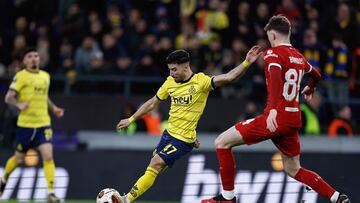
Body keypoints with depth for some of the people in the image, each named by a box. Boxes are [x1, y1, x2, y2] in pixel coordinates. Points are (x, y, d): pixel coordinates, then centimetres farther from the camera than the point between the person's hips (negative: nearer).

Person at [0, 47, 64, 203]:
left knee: (48, 155, -14)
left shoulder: (46, 76, 11)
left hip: (43, 123, 3)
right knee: (19, 158, 10)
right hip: (25, 124, -3)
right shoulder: (21, 76, -6)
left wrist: (53, 108, 15)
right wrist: (19, 105, -27)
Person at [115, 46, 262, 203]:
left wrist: (246, 63, -40)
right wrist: (130, 120, 19)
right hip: (169, 133, 7)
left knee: (156, 164, -11)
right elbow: (153, 103, 15)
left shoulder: (201, 81, -15)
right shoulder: (170, 82, 2)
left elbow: (228, 77, -26)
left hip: (183, 140, -7)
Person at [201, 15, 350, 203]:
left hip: (276, 118, -7)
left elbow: (275, 78, -27)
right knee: (293, 170, 21)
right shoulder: (299, 57, 15)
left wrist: (273, 109, -40)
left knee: (222, 142, 0)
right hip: (294, 120, 7)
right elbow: (315, 75, 35)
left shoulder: (273, 53, -7)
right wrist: (309, 89, 59)